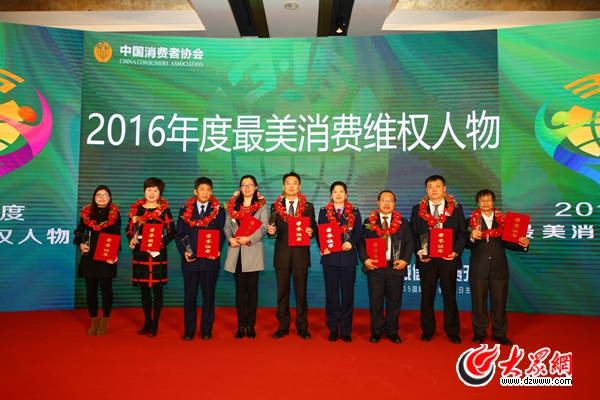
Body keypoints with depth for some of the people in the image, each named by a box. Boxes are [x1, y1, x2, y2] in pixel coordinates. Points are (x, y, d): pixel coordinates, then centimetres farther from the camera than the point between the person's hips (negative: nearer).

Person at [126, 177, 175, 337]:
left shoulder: (164, 209, -2)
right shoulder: (136, 208, 7)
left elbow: (171, 232, -3)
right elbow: (129, 229, 13)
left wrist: (161, 244, -17)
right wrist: (131, 240, -6)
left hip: (157, 254, -3)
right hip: (140, 253, 3)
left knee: (157, 288, 3)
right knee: (144, 288, 11)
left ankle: (155, 324, 14)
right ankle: (147, 322, 25)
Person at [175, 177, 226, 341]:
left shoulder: (218, 210, 5)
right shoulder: (185, 210, 7)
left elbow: (221, 234, 3)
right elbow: (179, 235, 5)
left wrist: (218, 250, -13)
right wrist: (184, 251, -10)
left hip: (210, 260, 0)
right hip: (190, 260, 1)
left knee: (208, 295, 6)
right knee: (189, 295, 6)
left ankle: (206, 330, 17)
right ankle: (189, 330, 18)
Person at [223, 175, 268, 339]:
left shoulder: (261, 205, 3)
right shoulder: (233, 205, 11)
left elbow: (264, 227, -6)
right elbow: (227, 225, 7)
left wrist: (249, 238, -18)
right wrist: (230, 238, -11)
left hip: (253, 251, -2)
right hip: (236, 252, 2)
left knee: (252, 288, 3)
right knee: (240, 288, 7)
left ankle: (250, 325, 12)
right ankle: (241, 325, 13)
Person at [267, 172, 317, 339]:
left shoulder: (308, 207, 4)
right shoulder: (276, 206, 6)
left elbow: (313, 229, 3)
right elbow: (273, 230, 4)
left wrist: (311, 232, -19)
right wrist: (271, 230, -18)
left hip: (301, 254, -1)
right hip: (282, 254, 1)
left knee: (301, 292, 6)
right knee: (282, 292, 9)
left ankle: (302, 327, 18)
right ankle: (283, 326, 21)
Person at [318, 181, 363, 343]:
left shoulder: (354, 212, 7)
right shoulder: (324, 212, 7)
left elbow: (359, 232, 2)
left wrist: (351, 243, -17)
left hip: (348, 257, 0)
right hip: (330, 257, 0)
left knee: (347, 293, 5)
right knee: (331, 293, 6)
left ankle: (346, 330, 14)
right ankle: (333, 329, 16)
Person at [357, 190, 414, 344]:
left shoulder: (403, 222, 8)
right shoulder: (368, 222, 6)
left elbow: (410, 242, 4)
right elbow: (361, 242, 3)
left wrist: (405, 260, -9)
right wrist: (365, 259, -12)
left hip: (395, 267, 1)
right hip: (375, 267, -1)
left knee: (394, 301, 8)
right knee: (375, 301, 5)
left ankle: (392, 331, 22)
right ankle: (376, 331, 18)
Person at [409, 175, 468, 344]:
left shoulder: (456, 208, 4)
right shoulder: (418, 209, 4)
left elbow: (463, 233, 2)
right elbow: (413, 234, 4)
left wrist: (456, 251, -13)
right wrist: (419, 251, -11)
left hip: (448, 259, 0)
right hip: (426, 259, 1)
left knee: (450, 296, 8)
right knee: (427, 297, 9)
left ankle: (452, 331, 22)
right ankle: (427, 330, 22)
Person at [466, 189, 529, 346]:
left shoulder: (502, 220, 6)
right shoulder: (471, 221, 0)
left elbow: (508, 243, 3)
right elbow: (467, 245, -7)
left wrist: (523, 245, -15)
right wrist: (472, 238, -27)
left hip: (499, 268, 2)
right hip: (479, 268, -1)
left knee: (499, 302, 9)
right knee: (478, 301, 8)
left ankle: (499, 333, 24)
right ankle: (479, 332, 22)